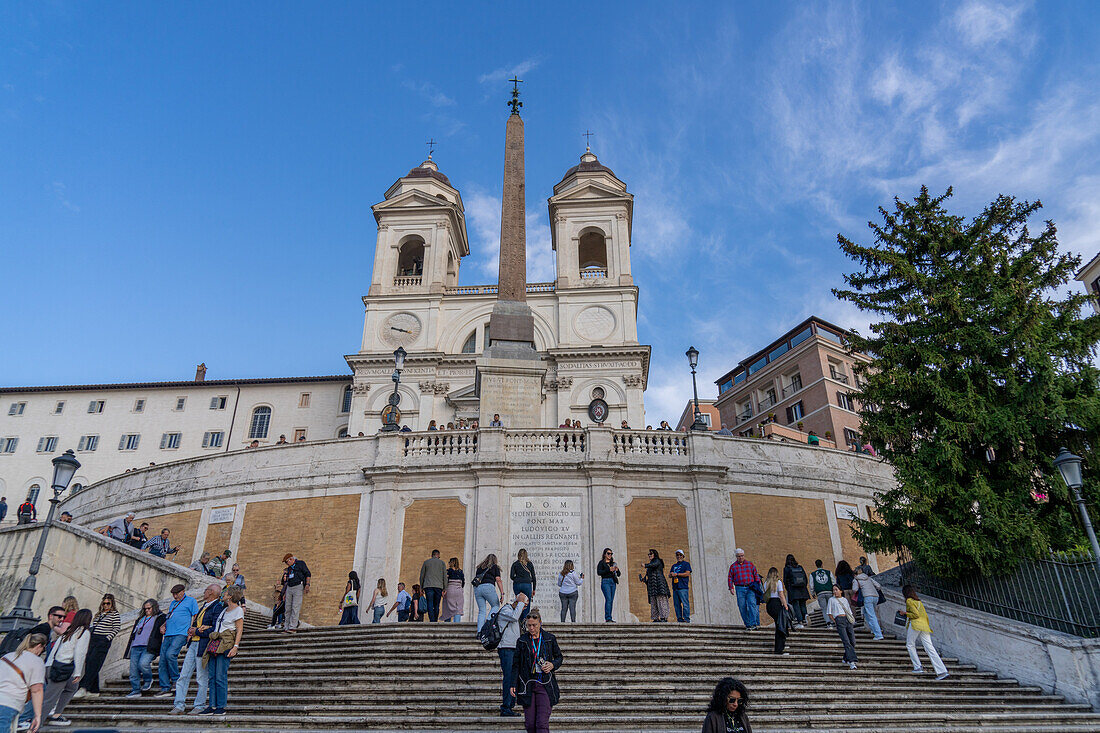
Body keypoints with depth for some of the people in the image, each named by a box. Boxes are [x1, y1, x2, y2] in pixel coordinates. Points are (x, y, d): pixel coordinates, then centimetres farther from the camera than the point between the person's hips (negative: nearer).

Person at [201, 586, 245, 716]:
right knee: (212, 677, 4)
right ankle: (212, 706, 9)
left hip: (226, 644, -8)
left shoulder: (238, 610, -3)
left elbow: (239, 630, -8)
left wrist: (235, 647, -17)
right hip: (215, 644, 8)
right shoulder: (224, 610, 20)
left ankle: (221, 707, -2)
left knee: (220, 677, -8)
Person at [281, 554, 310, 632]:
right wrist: (285, 591, 19)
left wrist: (307, 584, -14)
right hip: (289, 588, 7)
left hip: (298, 587, -7)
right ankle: (287, 628, 5)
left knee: (295, 608, -12)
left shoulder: (300, 564, 4)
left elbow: (307, 574, -3)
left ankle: (293, 627, -16)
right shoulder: (289, 568, 23)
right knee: (288, 608, 2)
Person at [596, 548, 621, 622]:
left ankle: (609, 618, 7)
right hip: (605, 582, -6)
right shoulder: (601, 563, 2)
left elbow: (619, 575, 17)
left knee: (611, 600, 3)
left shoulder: (613, 563, 17)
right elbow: (598, 572, -11)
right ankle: (608, 618, -17)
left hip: (613, 582, 6)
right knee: (608, 599, -16)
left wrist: (617, 570, -6)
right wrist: (609, 570, -17)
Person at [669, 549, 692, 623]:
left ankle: (686, 619, -13)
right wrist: (671, 574, -4)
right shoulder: (674, 565, 26)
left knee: (685, 604, -11)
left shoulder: (686, 564, 9)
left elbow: (687, 573, -5)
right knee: (676, 604, 2)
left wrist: (676, 574, -7)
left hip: (683, 587, -6)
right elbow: (669, 575, 20)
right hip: (675, 587, 6)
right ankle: (679, 619, 4)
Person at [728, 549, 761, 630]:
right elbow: (730, 578, 10)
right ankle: (747, 624, 8)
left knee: (752, 604, -16)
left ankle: (753, 624, -20)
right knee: (742, 607, -1)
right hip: (740, 589, 1)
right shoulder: (733, 566, 9)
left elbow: (756, 575, 12)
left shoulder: (750, 564, 10)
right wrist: (731, 588, -1)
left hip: (750, 588, -1)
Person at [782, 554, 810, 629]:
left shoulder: (786, 568, 1)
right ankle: (804, 621, 12)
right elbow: (806, 579, 12)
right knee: (803, 605, 12)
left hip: (793, 590, -4)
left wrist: (788, 589, 10)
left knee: (796, 606, -6)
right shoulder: (800, 567, 12)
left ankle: (800, 623, -15)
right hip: (803, 590, 4)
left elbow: (785, 581, -1)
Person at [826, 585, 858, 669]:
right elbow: (829, 613, 11)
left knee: (853, 642, -2)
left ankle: (846, 659, 17)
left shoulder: (845, 599, 21)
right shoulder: (831, 599, 11)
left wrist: (852, 620, 11)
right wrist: (835, 622, 2)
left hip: (849, 621, 4)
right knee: (846, 642, -15)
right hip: (839, 620, -4)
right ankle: (851, 661, -22)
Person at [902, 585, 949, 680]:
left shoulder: (909, 601, -2)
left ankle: (918, 667, 0)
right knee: (930, 648, -1)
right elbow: (925, 615, 22)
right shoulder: (919, 601, 23)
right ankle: (942, 671, -11)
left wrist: (905, 614, -1)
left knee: (910, 645, 7)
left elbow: (916, 614, -11)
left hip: (915, 624, -7)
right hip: (924, 625, 7)